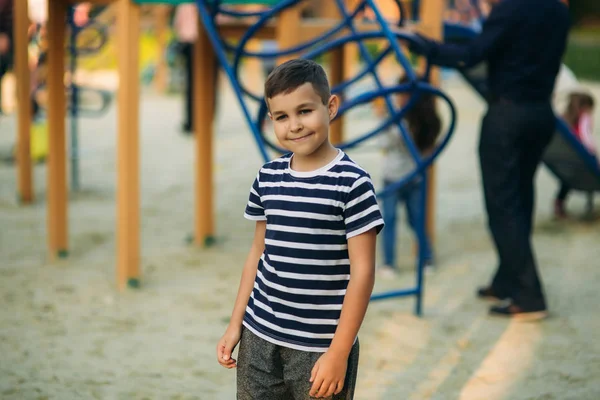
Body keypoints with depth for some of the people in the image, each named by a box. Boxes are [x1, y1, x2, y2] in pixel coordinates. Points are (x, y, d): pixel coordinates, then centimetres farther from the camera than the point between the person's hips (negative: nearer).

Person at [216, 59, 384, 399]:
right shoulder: (268, 178, 5)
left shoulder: (352, 182, -12)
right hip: (260, 337, 5)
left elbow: (362, 270, -12)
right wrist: (236, 324, 12)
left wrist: (339, 352, -15)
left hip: (320, 346, -5)